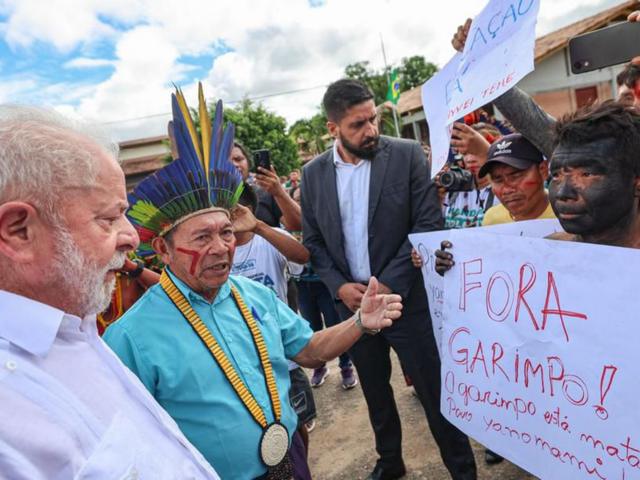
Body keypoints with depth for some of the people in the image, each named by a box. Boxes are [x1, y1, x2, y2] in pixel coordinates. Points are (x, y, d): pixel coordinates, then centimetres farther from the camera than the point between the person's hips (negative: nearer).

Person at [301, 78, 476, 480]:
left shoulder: (408, 155, -7)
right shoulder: (313, 174, 2)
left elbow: (429, 225, -10)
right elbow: (312, 241, 7)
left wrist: (389, 284, -15)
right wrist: (339, 287, -7)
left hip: (406, 297, -3)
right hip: (351, 301, 4)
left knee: (434, 391, 7)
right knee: (375, 392, 19)